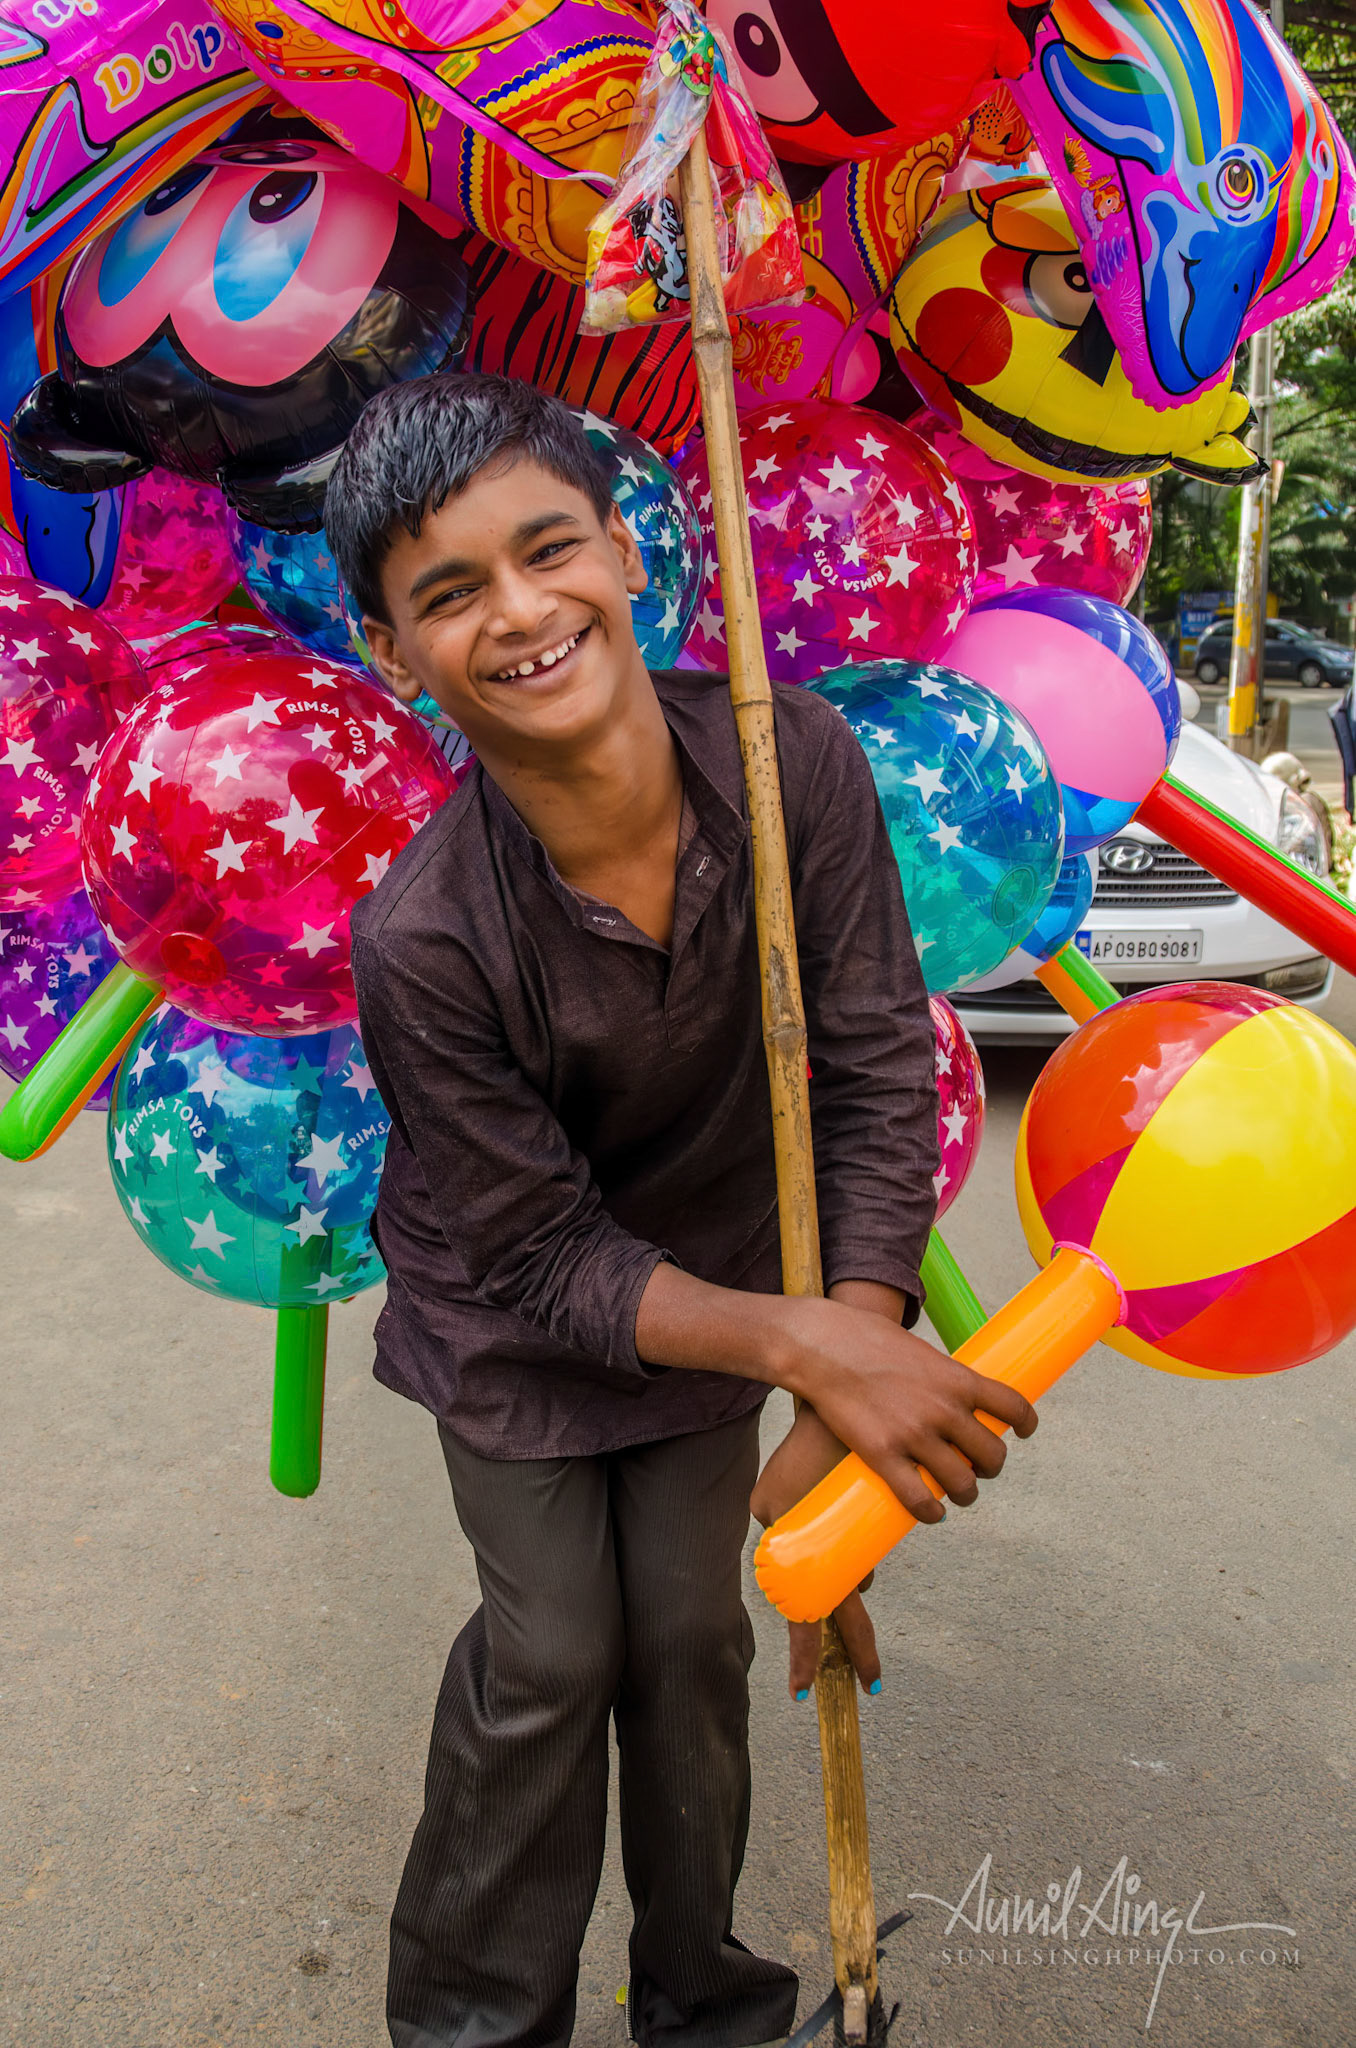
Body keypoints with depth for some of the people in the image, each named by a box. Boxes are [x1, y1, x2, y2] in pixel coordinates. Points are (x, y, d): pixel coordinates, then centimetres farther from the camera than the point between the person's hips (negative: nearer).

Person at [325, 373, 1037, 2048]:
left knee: (691, 1632, 12)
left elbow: (878, 1066, -20)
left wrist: (844, 1427, -22)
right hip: (514, 1321, -2)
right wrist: (806, 1346, -35)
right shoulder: (423, 938, -33)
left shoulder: (793, 758, -26)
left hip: (715, 1273, 3)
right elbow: (544, 1261, -23)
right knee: (551, 1650, 6)